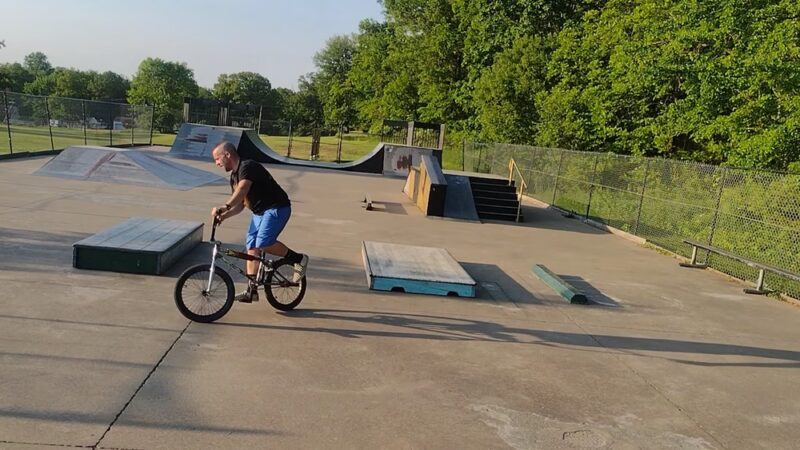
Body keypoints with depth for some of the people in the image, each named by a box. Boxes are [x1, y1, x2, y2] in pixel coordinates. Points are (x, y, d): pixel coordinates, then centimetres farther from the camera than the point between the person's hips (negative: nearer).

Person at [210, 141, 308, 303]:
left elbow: (242, 190, -35)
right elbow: (240, 204, 12)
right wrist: (224, 215, -7)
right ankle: (252, 290, 10)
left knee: (264, 243, -22)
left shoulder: (248, 167, -17)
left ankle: (298, 259, -1)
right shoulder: (234, 176, 13)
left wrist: (224, 206, -48)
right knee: (251, 246, 5)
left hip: (276, 208, -10)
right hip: (259, 211, 10)